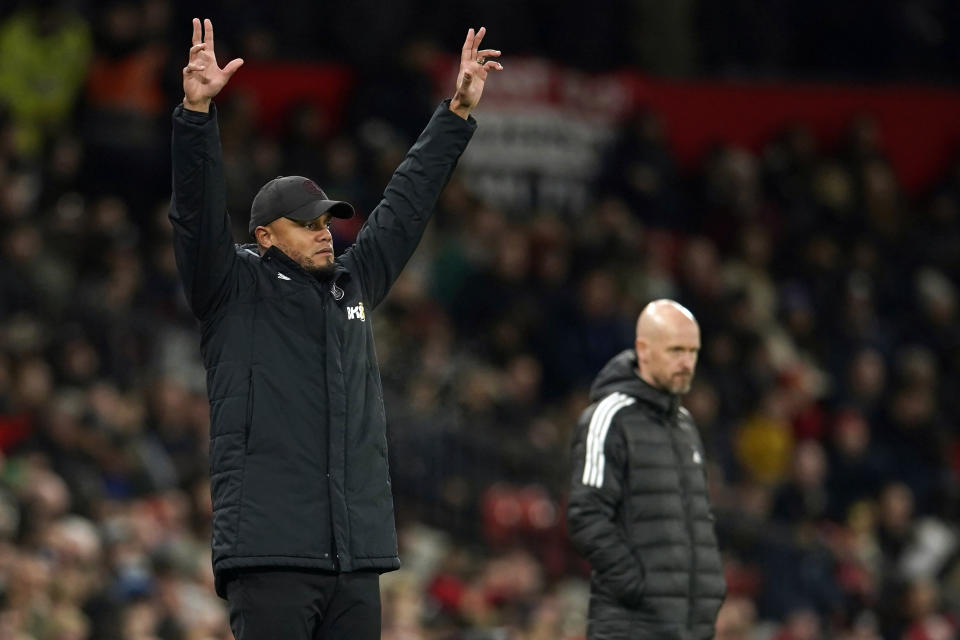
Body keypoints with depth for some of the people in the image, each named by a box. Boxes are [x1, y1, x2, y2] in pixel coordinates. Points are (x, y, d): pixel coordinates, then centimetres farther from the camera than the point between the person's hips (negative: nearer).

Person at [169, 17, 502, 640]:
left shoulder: (355, 284, 20)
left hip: (357, 557, 6)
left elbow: (408, 202, 25)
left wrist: (458, 113, 25)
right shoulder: (236, 290, 4)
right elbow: (198, 213, -9)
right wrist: (197, 112, -21)